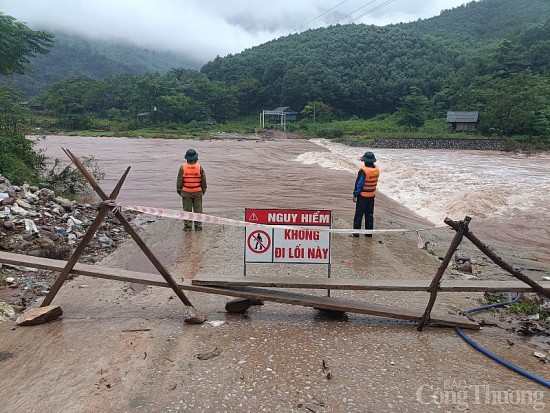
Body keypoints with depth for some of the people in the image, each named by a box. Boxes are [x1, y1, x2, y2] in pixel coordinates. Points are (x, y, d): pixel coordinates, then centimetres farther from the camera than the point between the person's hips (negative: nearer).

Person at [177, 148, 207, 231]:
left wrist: (179, 190, 10)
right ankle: (198, 226, 12)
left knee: (187, 210, 6)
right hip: (198, 193, 0)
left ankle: (187, 226, 7)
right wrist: (203, 190, 13)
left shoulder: (182, 168, -8)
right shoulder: (199, 167, -7)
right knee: (198, 210, 8)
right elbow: (203, 180, 0)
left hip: (186, 193, 0)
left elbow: (179, 181, -2)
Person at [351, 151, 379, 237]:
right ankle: (369, 233, 19)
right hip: (372, 195, 6)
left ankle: (356, 232, 6)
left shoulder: (363, 170, -20)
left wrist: (355, 195, -9)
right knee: (369, 214, 14)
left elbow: (359, 184, -18)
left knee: (359, 214, 2)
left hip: (363, 195, -6)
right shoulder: (376, 169, -1)